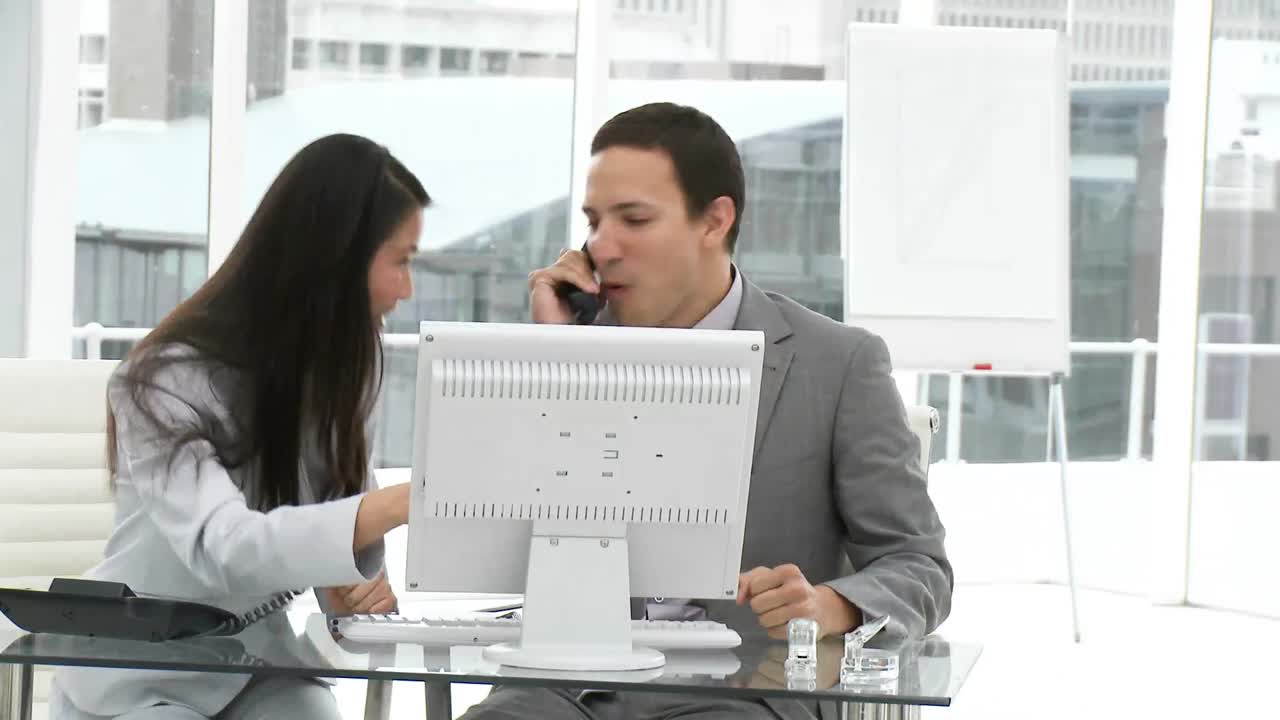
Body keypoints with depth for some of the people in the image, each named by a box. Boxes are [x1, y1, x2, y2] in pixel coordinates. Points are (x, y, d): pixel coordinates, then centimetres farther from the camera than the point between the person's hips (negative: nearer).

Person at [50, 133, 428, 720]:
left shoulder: (341, 364, -1)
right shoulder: (170, 381, -22)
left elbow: (347, 519, 7)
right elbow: (222, 548, -37)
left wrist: (358, 582, -18)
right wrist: (403, 504, -47)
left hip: (258, 665, 5)